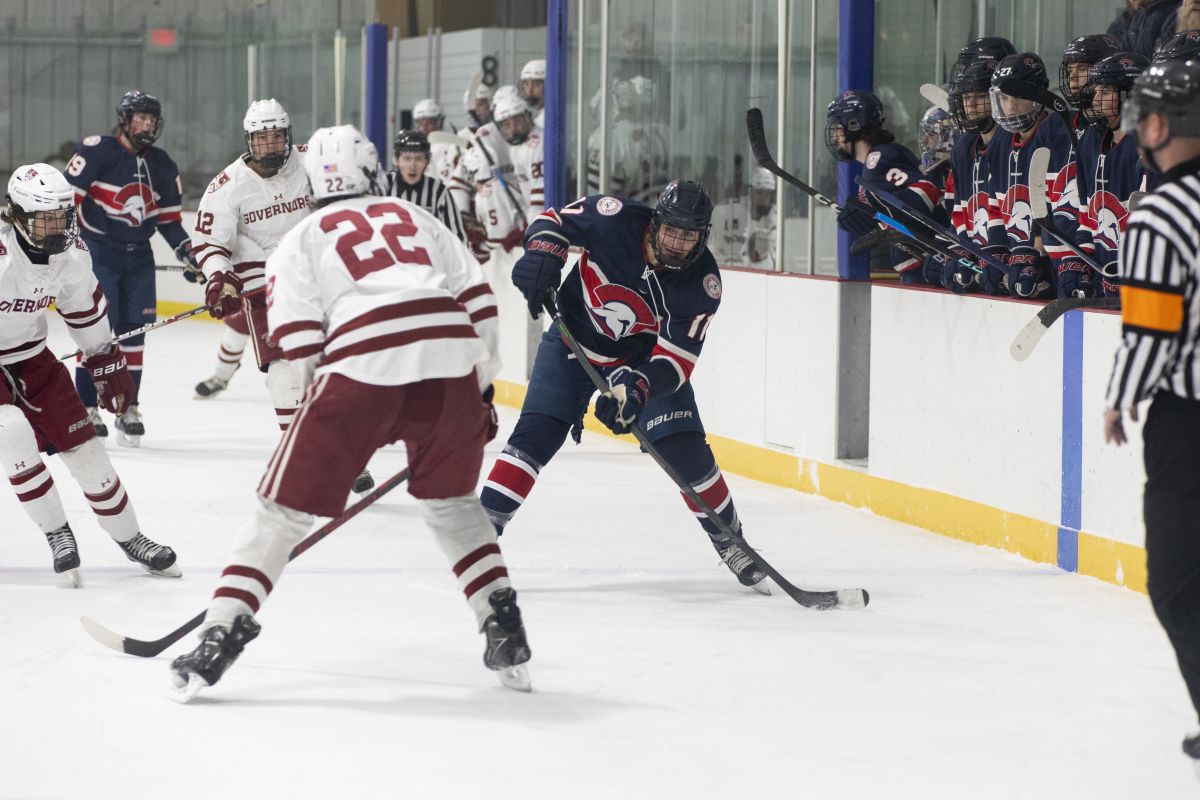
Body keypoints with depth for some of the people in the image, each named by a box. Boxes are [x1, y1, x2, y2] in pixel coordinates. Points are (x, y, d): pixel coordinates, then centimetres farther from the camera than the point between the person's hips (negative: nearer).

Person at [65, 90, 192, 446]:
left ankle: (128, 408, 12)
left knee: (134, 331, 4)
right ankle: (85, 407, -3)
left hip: (138, 256, 6)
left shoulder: (162, 166, 10)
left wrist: (185, 250, 7)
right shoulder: (97, 151, -10)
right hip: (97, 252, -6)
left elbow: (168, 215, 18)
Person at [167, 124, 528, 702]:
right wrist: (482, 385, 24)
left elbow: (300, 342, 6)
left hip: (362, 367, -3)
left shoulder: (300, 240, 19)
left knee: (286, 507, 8)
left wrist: (328, 406, 19)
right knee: (451, 501, 25)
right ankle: (504, 629, 16)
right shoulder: (415, 218, 28)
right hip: (450, 358, 3)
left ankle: (221, 634, 0)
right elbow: (476, 297, 17)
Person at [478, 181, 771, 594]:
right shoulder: (615, 219, -28)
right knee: (536, 434, -15)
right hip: (574, 338, 0)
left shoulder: (702, 282, -25)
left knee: (685, 449, -7)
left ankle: (728, 540, 13)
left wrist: (639, 388, -44)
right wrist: (542, 252, -31)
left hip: (646, 356, 0)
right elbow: (555, 220, -10)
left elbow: (676, 358, -26)